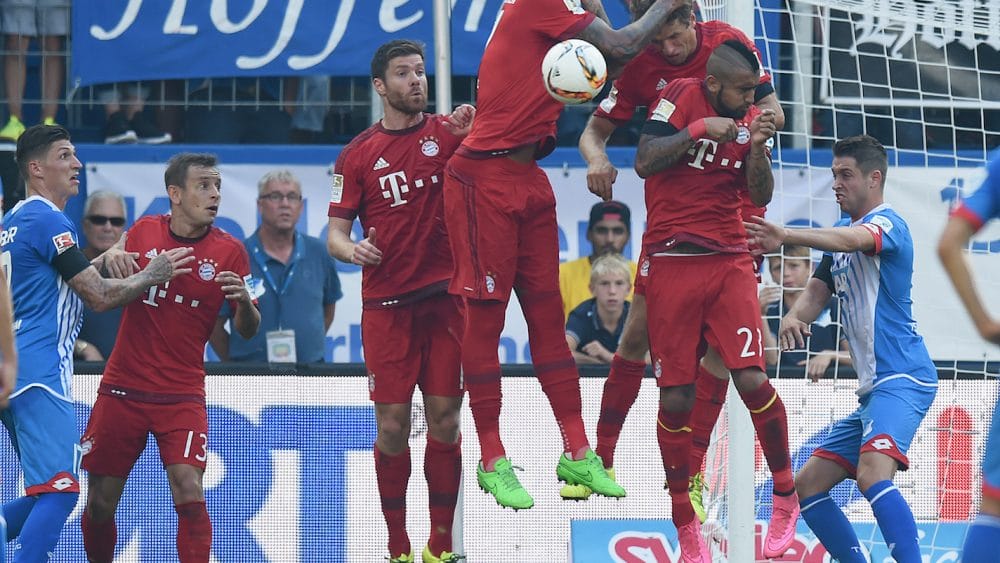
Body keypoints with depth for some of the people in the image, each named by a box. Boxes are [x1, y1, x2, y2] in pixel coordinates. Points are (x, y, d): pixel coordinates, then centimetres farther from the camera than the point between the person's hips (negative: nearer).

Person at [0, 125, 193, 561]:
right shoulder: (48, 220, -10)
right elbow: (99, 296, -11)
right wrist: (151, 276, 4)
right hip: (39, 376, -10)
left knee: (50, 493, 14)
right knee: (60, 490, -16)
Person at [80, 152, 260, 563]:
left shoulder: (229, 251, -2)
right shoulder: (143, 233, 2)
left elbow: (247, 330, -1)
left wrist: (244, 301, -24)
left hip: (182, 394, -2)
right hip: (123, 389, 2)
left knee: (189, 492, -19)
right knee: (100, 504, 3)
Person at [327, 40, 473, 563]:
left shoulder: (447, 132, 5)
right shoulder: (358, 154, 6)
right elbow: (335, 232, 6)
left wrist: (474, 128, -30)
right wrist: (351, 249, -16)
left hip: (445, 298, 0)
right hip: (386, 304, 0)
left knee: (444, 420, -1)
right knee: (392, 425, -2)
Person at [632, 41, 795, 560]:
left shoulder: (752, 118, 8)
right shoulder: (681, 97, -3)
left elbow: (760, 196, 4)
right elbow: (645, 162, -12)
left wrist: (758, 147, -13)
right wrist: (699, 129, -19)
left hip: (729, 263, 2)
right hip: (671, 261, -2)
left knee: (752, 380, -14)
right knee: (675, 397, 0)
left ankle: (785, 497, 4)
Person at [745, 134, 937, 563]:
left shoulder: (887, 223, -8)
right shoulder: (842, 235, 21)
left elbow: (853, 239, -31)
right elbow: (818, 291, 13)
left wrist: (787, 236, -49)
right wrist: (793, 317, -12)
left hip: (902, 378, -11)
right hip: (872, 387, 11)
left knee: (872, 473, -33)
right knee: (806, 487, 11)